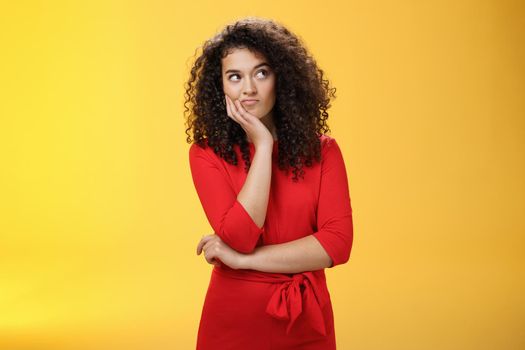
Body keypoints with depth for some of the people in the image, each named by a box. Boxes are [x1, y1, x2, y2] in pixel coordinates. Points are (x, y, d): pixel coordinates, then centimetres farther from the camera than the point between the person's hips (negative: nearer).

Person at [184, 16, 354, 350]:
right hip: (232, 321, -1)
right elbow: (240, 237, -19)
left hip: (307, 323, 1)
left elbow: (338, 243, -13)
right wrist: (263, 145, -18)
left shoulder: (323, 151, -4)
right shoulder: (207, 153, -7)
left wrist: (242, 259, -15)